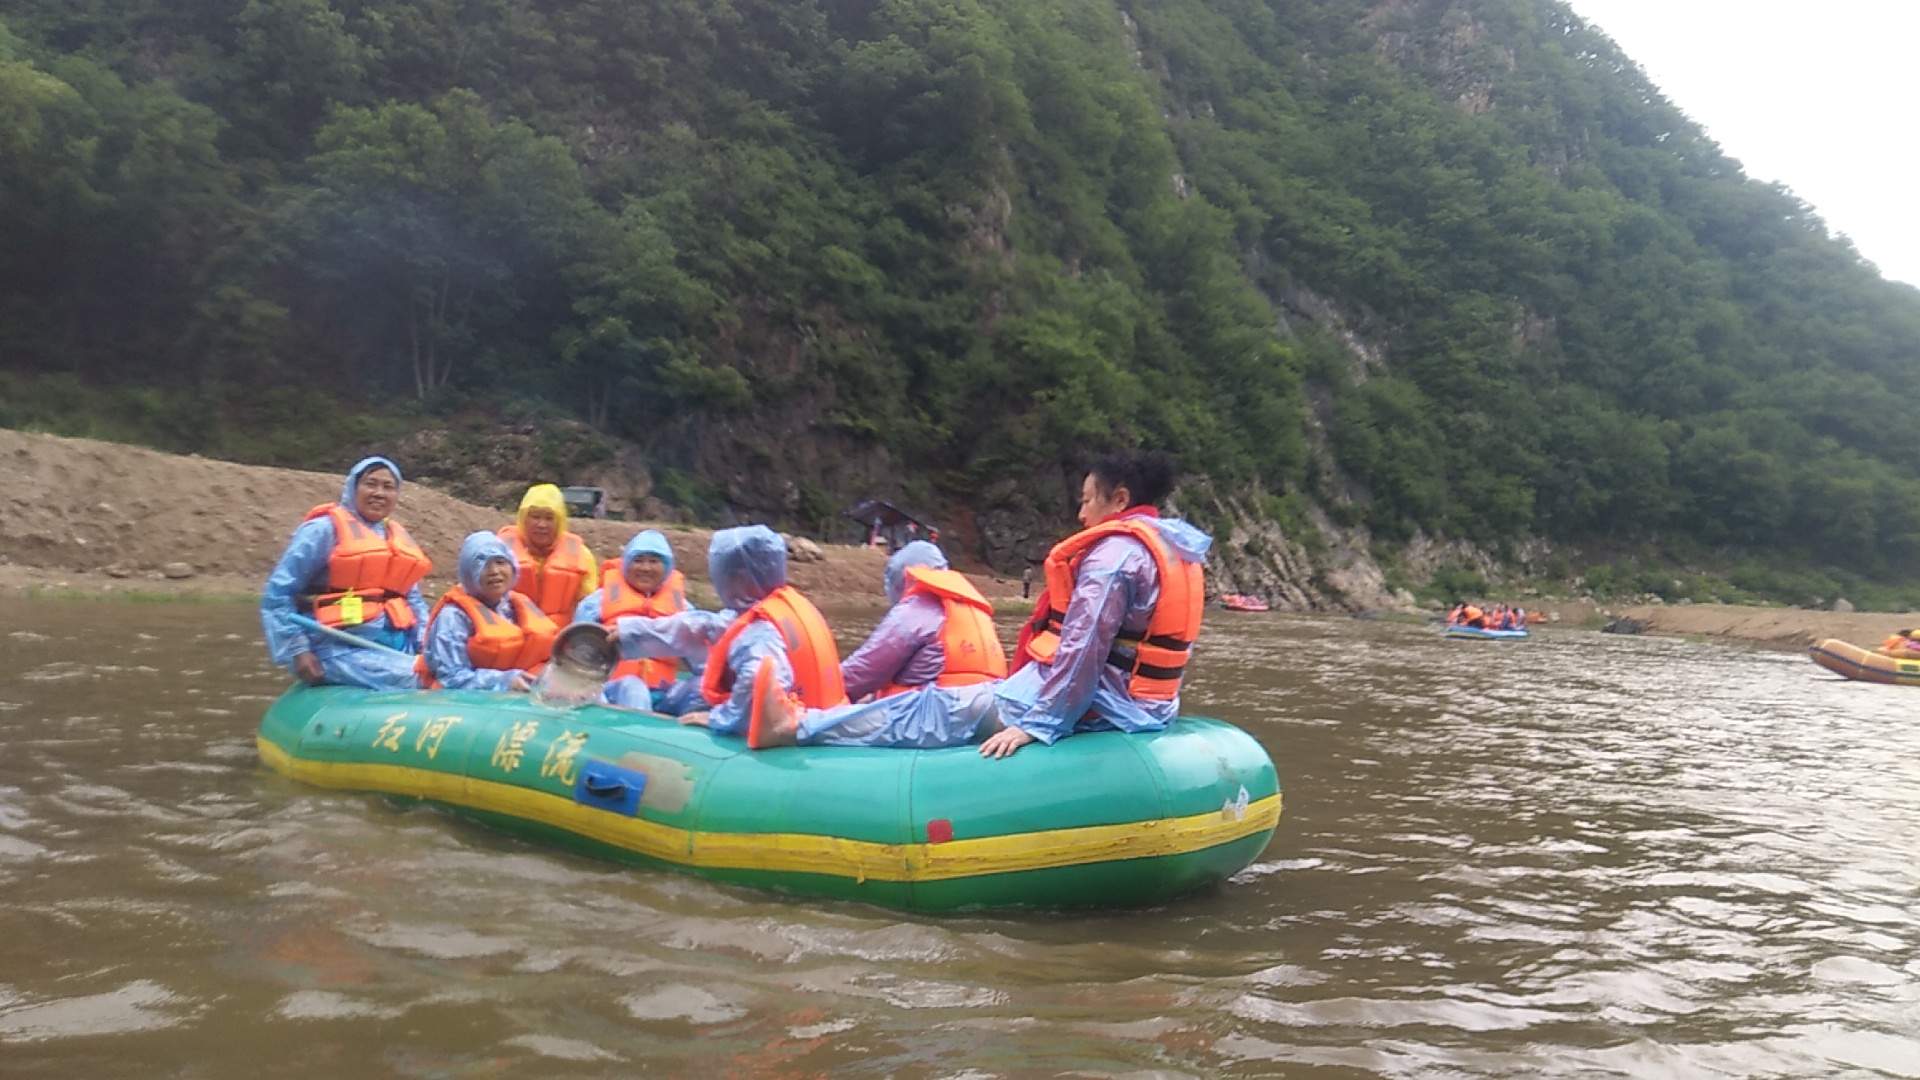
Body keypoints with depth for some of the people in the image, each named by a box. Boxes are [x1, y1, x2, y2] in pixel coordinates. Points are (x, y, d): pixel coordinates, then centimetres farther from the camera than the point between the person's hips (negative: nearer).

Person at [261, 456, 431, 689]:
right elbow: (277, 594, -2)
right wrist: (296, 650, -9)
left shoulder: (399, 537, 19)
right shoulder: (325, 529, -1)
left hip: (398, 646, 7)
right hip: (342, 650, -7)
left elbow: (413, 600, 25)